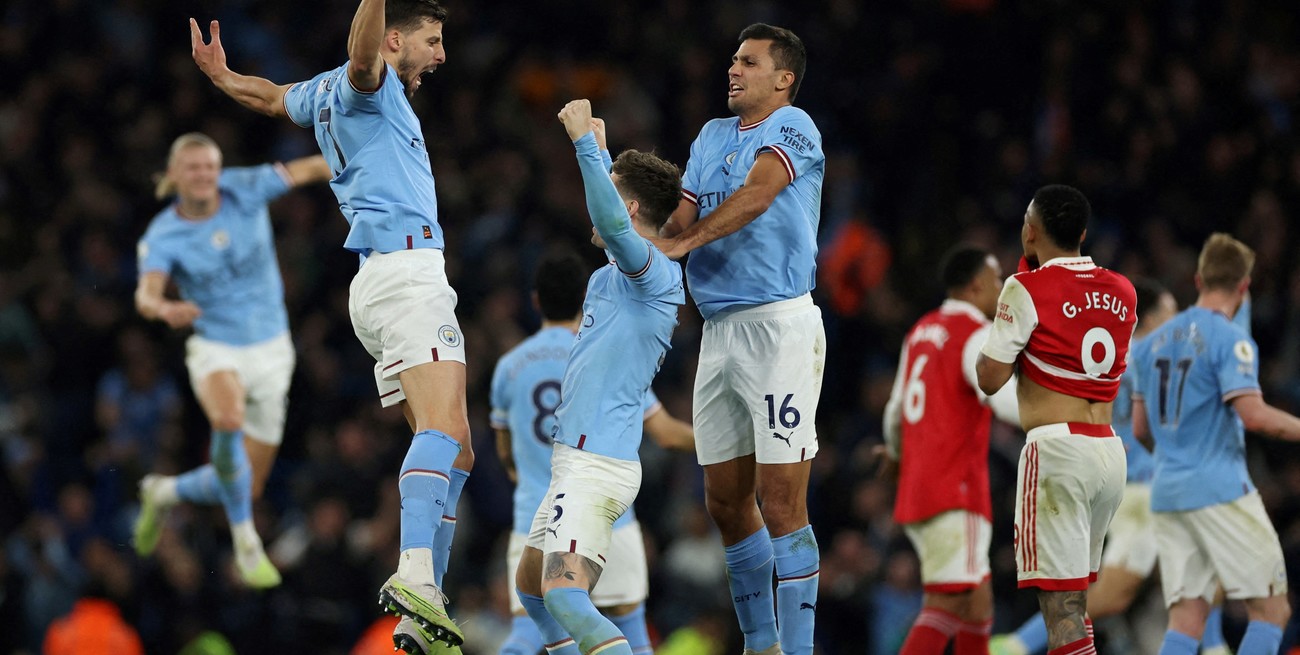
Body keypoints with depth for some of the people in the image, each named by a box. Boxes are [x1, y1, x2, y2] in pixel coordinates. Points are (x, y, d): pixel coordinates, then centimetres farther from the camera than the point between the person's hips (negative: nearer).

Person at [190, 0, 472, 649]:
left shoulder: (327, 92, 24)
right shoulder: (368, 85, -3)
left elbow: (272, 97, 43)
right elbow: (362, 56, -28)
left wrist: (220, 74, 60)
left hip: (377, 280, 10)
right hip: (407, 268, -10)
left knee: (453, 451, 7)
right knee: (444, 428, -26)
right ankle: (416, 573, -45)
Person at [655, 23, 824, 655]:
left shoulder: (792, 126, -4)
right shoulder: (712, 136, 19)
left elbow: (755, 194, -20)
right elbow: (682, 219, 11)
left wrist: (685, 242, -27)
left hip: (779, 324, -8)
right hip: (719, 330, 8)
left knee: (781, 504, -11)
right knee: (725, 501, 10)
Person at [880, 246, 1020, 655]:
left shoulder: (921, 331, 17)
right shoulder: (975, 335, -9)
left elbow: (897, 410, 27)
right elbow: (1007, 401, -23)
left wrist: (897, 452, 45)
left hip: (917, 489, 9)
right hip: (955, 492, -9)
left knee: (978, 602, 14)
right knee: (949, 604, -14)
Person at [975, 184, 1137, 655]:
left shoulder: (1028, 290, -8)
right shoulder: (1122, 292, 11)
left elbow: (990, 379, -7)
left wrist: (995, 332, 12)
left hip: (1056, 445, -7)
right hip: (1110, 451, 7)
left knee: (1060, 601, -10)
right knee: (1076, 596, 19)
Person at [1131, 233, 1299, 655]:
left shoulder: (1153, 343, 14)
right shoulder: (1229, 340, -9)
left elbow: (1141, 428, 17)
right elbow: (1253, 415, -20)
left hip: (1167, 493, 7)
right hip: (1220, 489, -7)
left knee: (1187, 618, 3)